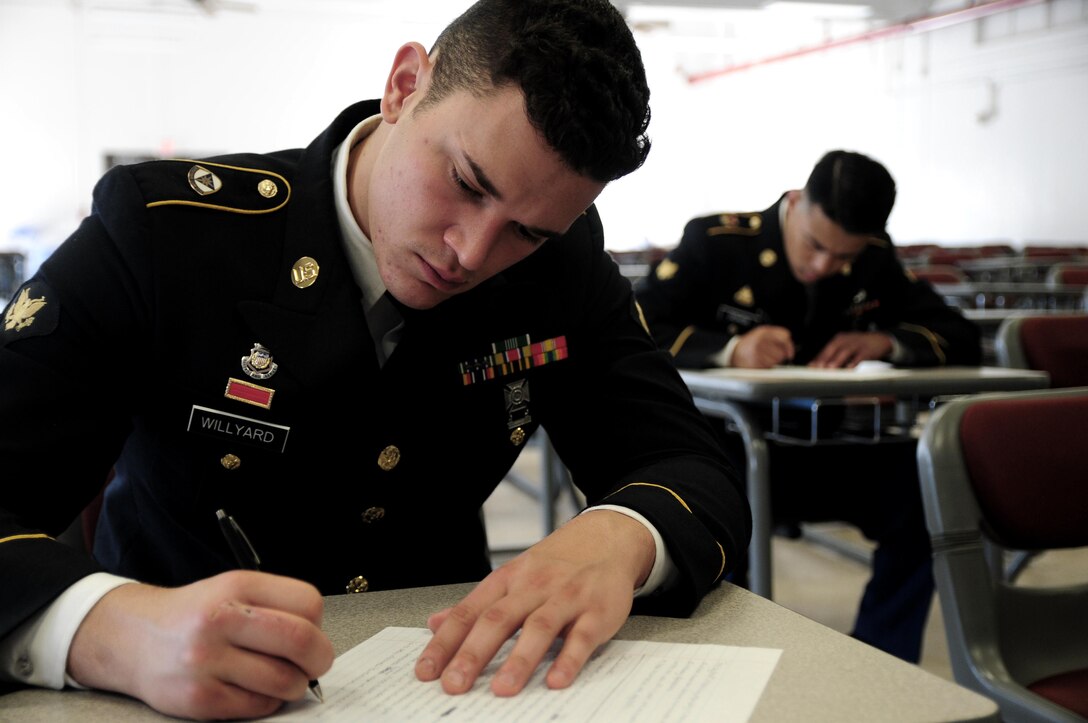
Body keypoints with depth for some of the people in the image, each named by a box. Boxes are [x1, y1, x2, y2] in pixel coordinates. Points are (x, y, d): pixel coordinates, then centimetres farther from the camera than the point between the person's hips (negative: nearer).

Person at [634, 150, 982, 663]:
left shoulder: (874, 260, 6)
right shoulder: (716, 242, -7)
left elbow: (963, 342, 7)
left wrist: (887, 342, -15)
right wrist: (730, 349, -32)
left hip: (825, 452, 4)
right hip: (729, 451, -4)